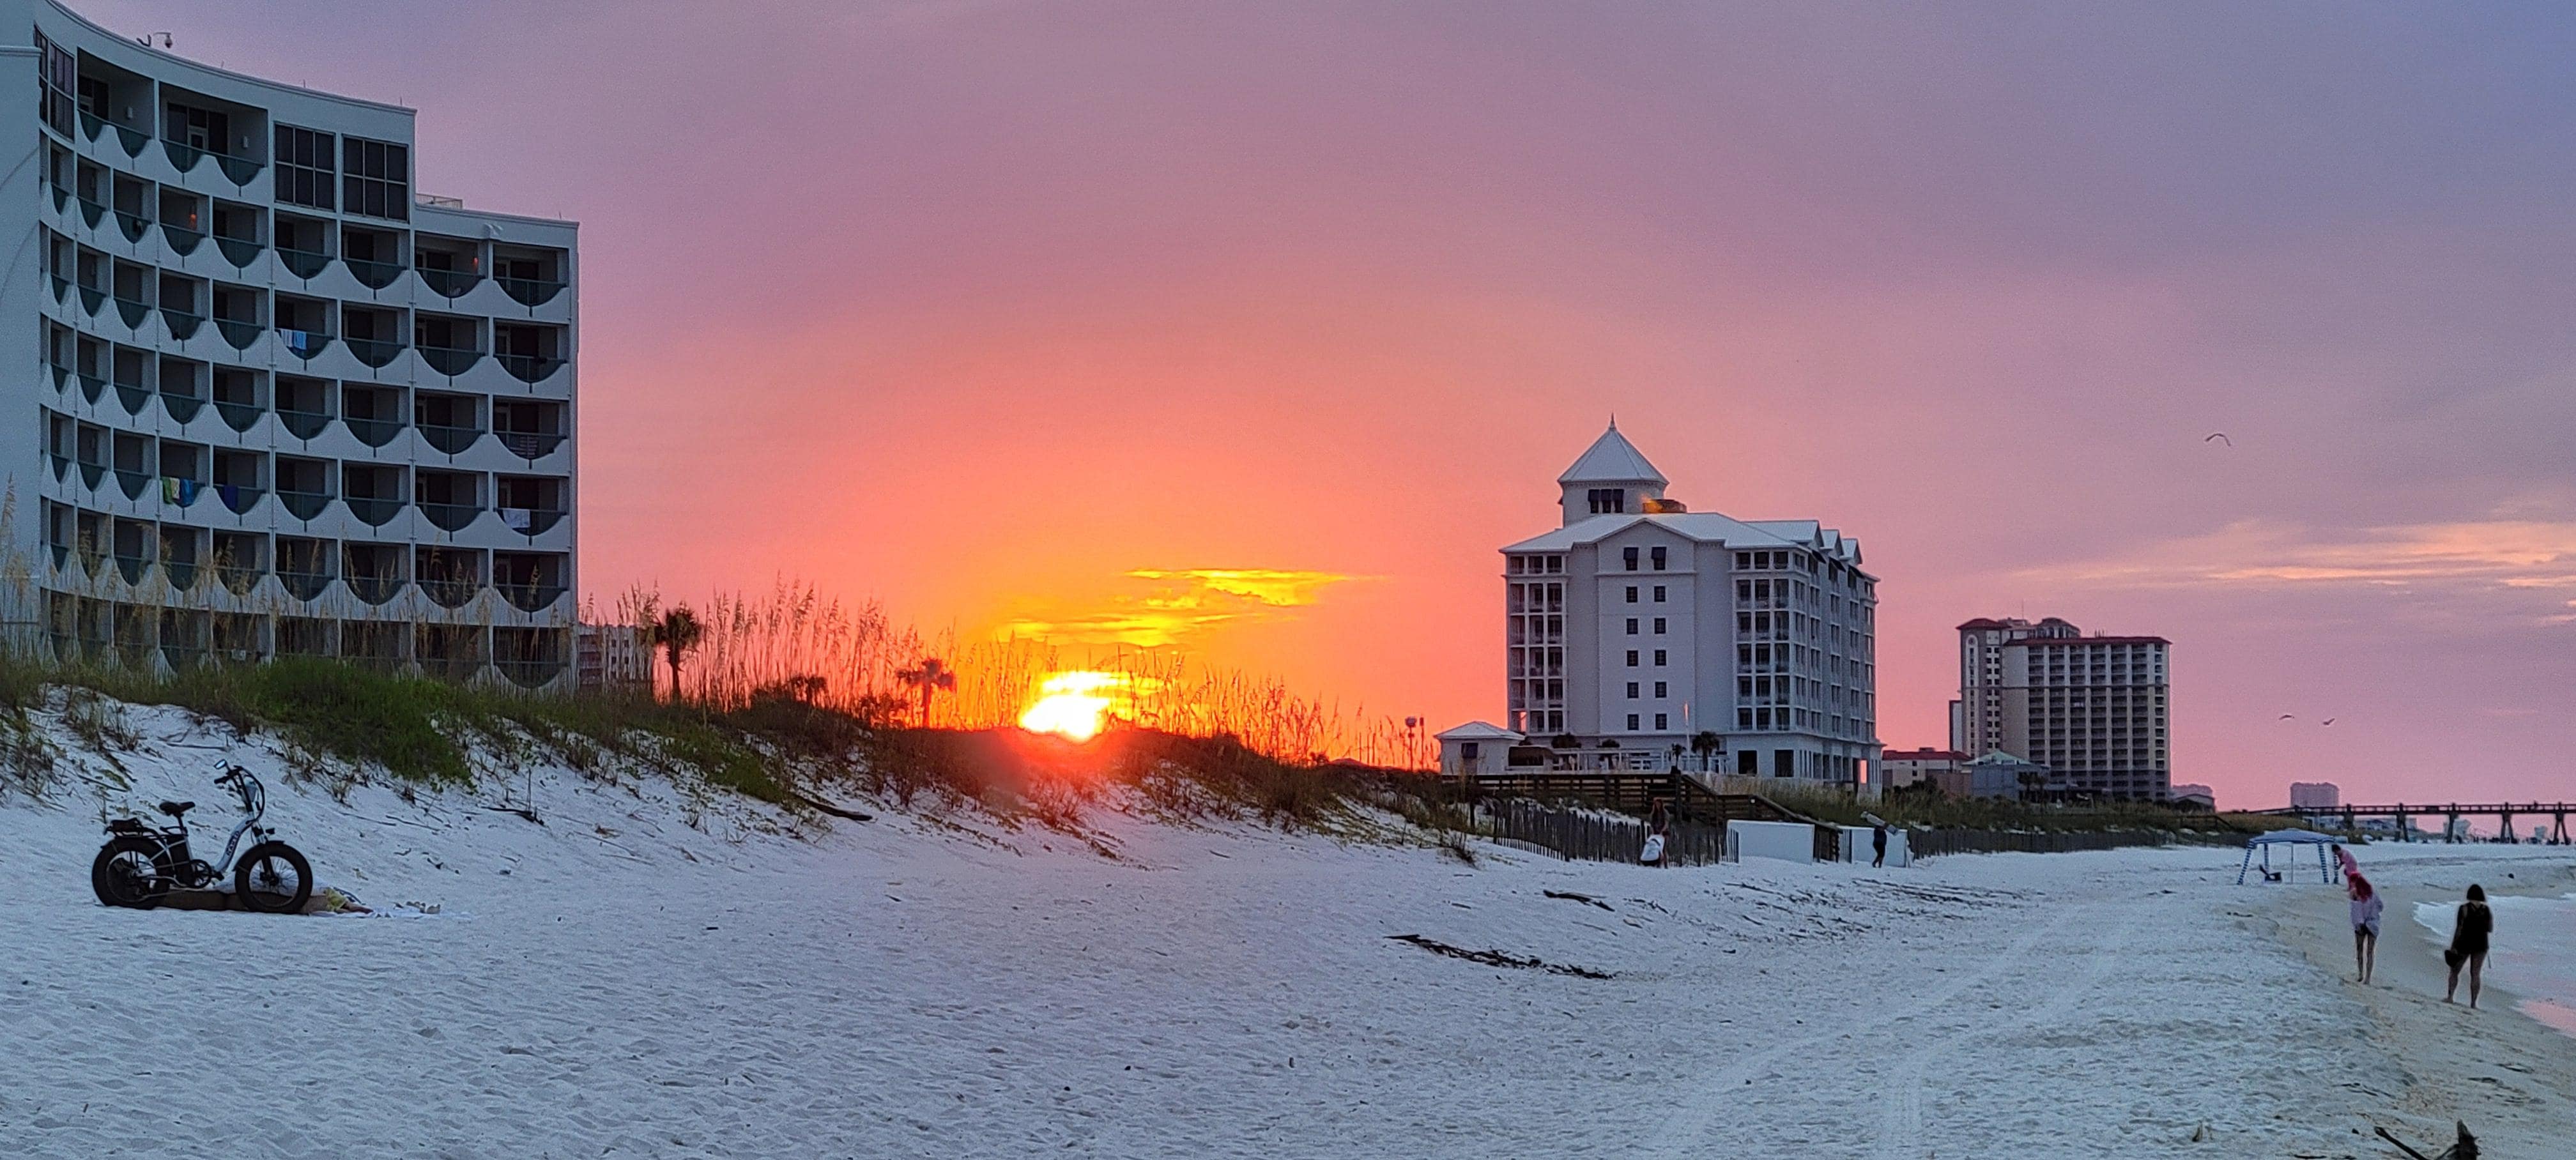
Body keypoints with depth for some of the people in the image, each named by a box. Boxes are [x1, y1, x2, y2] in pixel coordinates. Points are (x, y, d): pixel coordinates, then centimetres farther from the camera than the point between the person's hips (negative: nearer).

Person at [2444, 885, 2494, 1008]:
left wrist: (2453, 947, -8)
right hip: (2481, 944, 3)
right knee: (2475, 974, 6)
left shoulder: (2464, 908, -11)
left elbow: (2459, 928, -12)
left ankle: (2450, 996, 5)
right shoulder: (2487, 910, 0)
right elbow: (2490, 930, 6)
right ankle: (2473, 1003, 3)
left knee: (2455, 971, 12)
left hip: (2465, 943, -3)